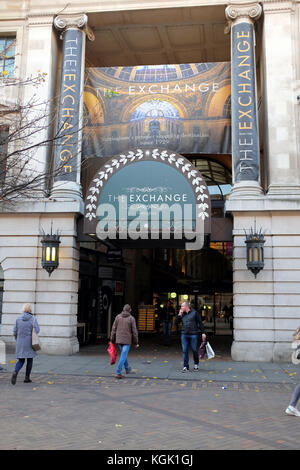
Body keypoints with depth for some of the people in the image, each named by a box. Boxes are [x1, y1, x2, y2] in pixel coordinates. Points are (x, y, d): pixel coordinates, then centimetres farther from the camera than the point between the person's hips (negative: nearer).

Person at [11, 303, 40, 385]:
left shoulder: (18, 319, 1)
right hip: (29, 343, -3)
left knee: (21, 361, 12)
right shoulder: (33, 319, -7)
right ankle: (27, 378, 16)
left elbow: (15, 332, 3)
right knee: (30, 360, 15)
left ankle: (15, 372, -16)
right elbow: (37, 331, -16)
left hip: (20, 344, 3)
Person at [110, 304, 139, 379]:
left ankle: (127, 369, 39)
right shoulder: (131, 318, -8)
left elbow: (114, 329, 1)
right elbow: (134, 331, -7)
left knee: (123, 354, 23)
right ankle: (118, 373, -10)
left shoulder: (118, 317, 0)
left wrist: (112, 340, 9)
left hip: (119, 340, 4)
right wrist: (136, 342, 2)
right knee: (123, 356, -3)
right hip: (127, 340, -4)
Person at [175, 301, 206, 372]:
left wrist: (203, 332, -6)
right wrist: (179, 315, -2)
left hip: (193, 335, -3)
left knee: (195, 350, 4)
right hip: (184, 334, 3)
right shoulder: (182, 314, 12)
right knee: (185, 351, 0)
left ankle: (196, 364, 24)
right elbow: (176, 322, 9)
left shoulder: (194, 313, 0)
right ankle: (185, 366, 6)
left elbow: (200, 323, 0)